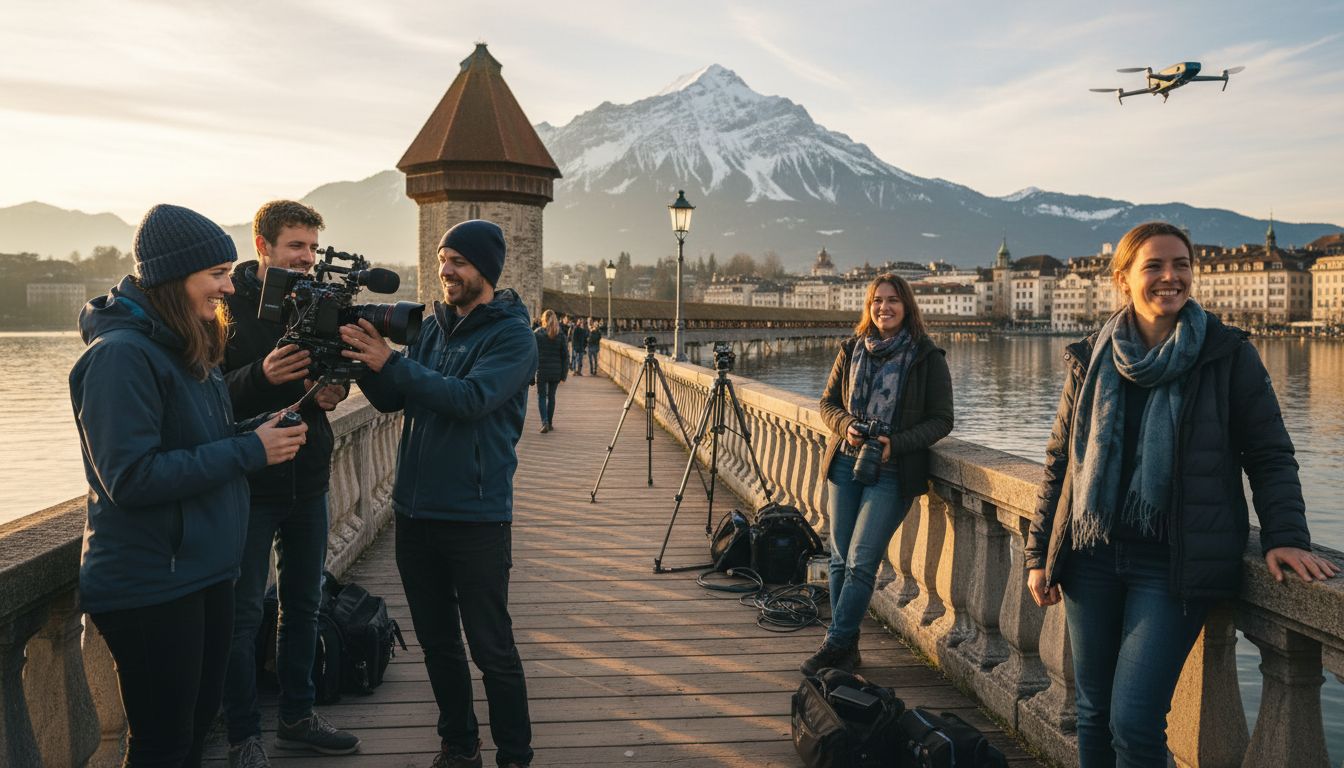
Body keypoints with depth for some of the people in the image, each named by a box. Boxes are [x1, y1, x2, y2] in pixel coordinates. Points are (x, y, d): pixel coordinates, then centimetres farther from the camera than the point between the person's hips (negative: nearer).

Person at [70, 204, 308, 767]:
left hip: (205, 573, 9)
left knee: (198, 722, 19)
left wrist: (263, 429, 1)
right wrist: (249, 451, -20)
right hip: (149, 589, -9)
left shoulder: (189, 350, 10)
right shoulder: (121, 355, -19)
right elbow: (130, 477, -24)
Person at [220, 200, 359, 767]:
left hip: (308, 481, 6)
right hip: (249, 482, -5)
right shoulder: (229, 305, -10)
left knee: (303, 604, 15)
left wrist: (334, 390, -9)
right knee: (243, 612, 4)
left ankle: (296, 718, 30)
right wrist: (261, 375, -30)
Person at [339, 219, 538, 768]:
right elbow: (392, 400, 8)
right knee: (437, 641, 16)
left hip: (476, 518, -6)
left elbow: (470, 398, -23)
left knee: (492, 649, 2)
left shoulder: (512, 335, -9)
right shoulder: (433, 327, 10)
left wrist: (390, 362, -25)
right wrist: (366, 362, -9)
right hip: (415, 511, 6)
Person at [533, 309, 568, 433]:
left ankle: (545, 422, -14)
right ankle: (550, 423, 19)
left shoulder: (538, 333, -4)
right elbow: (565, 355, 2)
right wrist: (564, 374, 6)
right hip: (556, 371, 2)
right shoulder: (560, 335, 2)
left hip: (542, 370, -2)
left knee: (541, 396, 4)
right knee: (551, 396, 14)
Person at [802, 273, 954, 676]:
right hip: (845, 463, 4)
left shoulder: (927, 357, -3)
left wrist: (895, 444, -16)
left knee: (861, 562, -9)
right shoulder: (852, 349, 9)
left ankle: (835, 645, 1)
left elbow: (941, 420, -3)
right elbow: (828, 402, 13)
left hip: (892, 473, -4)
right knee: (841, 559, 7)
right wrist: (847, 426, -9)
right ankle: (847, 647, 18)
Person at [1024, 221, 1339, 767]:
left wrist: (1284, 535, -14)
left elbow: (1270, 457, 1)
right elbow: (1059, 462, 10)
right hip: (1092, 558, 4)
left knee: (1134, 723, -8)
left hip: (1174, 564, -3)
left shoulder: (1229, 355, -2)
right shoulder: (1091, 359, 6)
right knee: (1094, 713, 13)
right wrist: (1039, 554, 8)